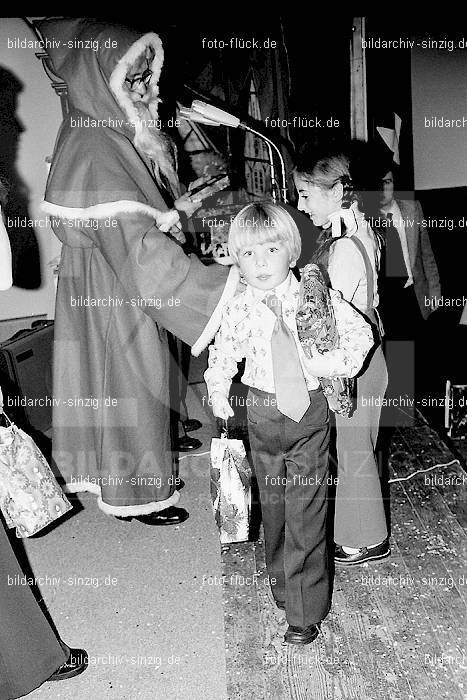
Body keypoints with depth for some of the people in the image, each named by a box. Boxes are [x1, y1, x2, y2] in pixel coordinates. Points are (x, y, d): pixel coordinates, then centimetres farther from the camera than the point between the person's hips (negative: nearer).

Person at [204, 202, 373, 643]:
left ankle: (306, 612, 17)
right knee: (272, 506, 17)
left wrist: (339, 360, -15)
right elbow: (222, 354, 7)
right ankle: (281, 585, 41)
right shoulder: (238, 311, -5)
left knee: (305, 512, 1)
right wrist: (218, 392, -6)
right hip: (262, 413, 2)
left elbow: (360, 332, 0)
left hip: (309, 412, -2)